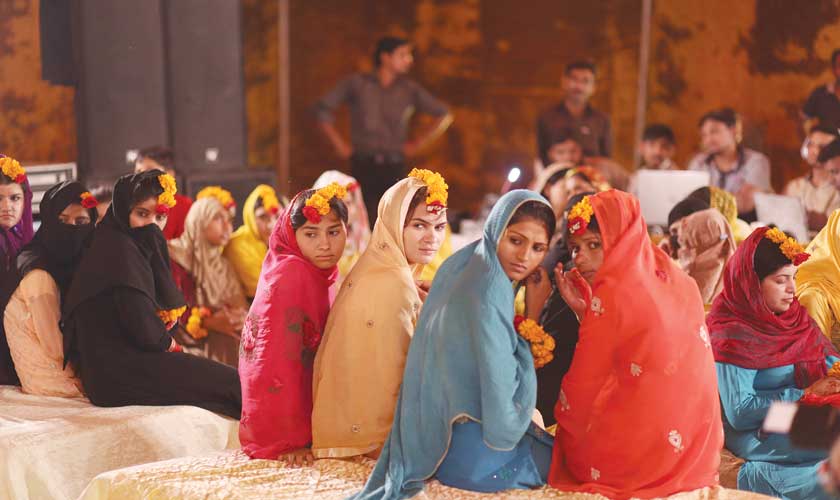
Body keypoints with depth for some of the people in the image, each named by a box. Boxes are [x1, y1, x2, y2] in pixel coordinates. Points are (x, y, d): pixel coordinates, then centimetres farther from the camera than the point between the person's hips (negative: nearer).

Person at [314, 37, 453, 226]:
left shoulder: (409, 89, 8)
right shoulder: (357, 83, 5)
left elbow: (444, 116, 12)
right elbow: (323, 108, 7)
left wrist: (418, 143, 6)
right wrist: (338, 143, 3)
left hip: (394, 167, 1)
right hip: (363, 166, -1)